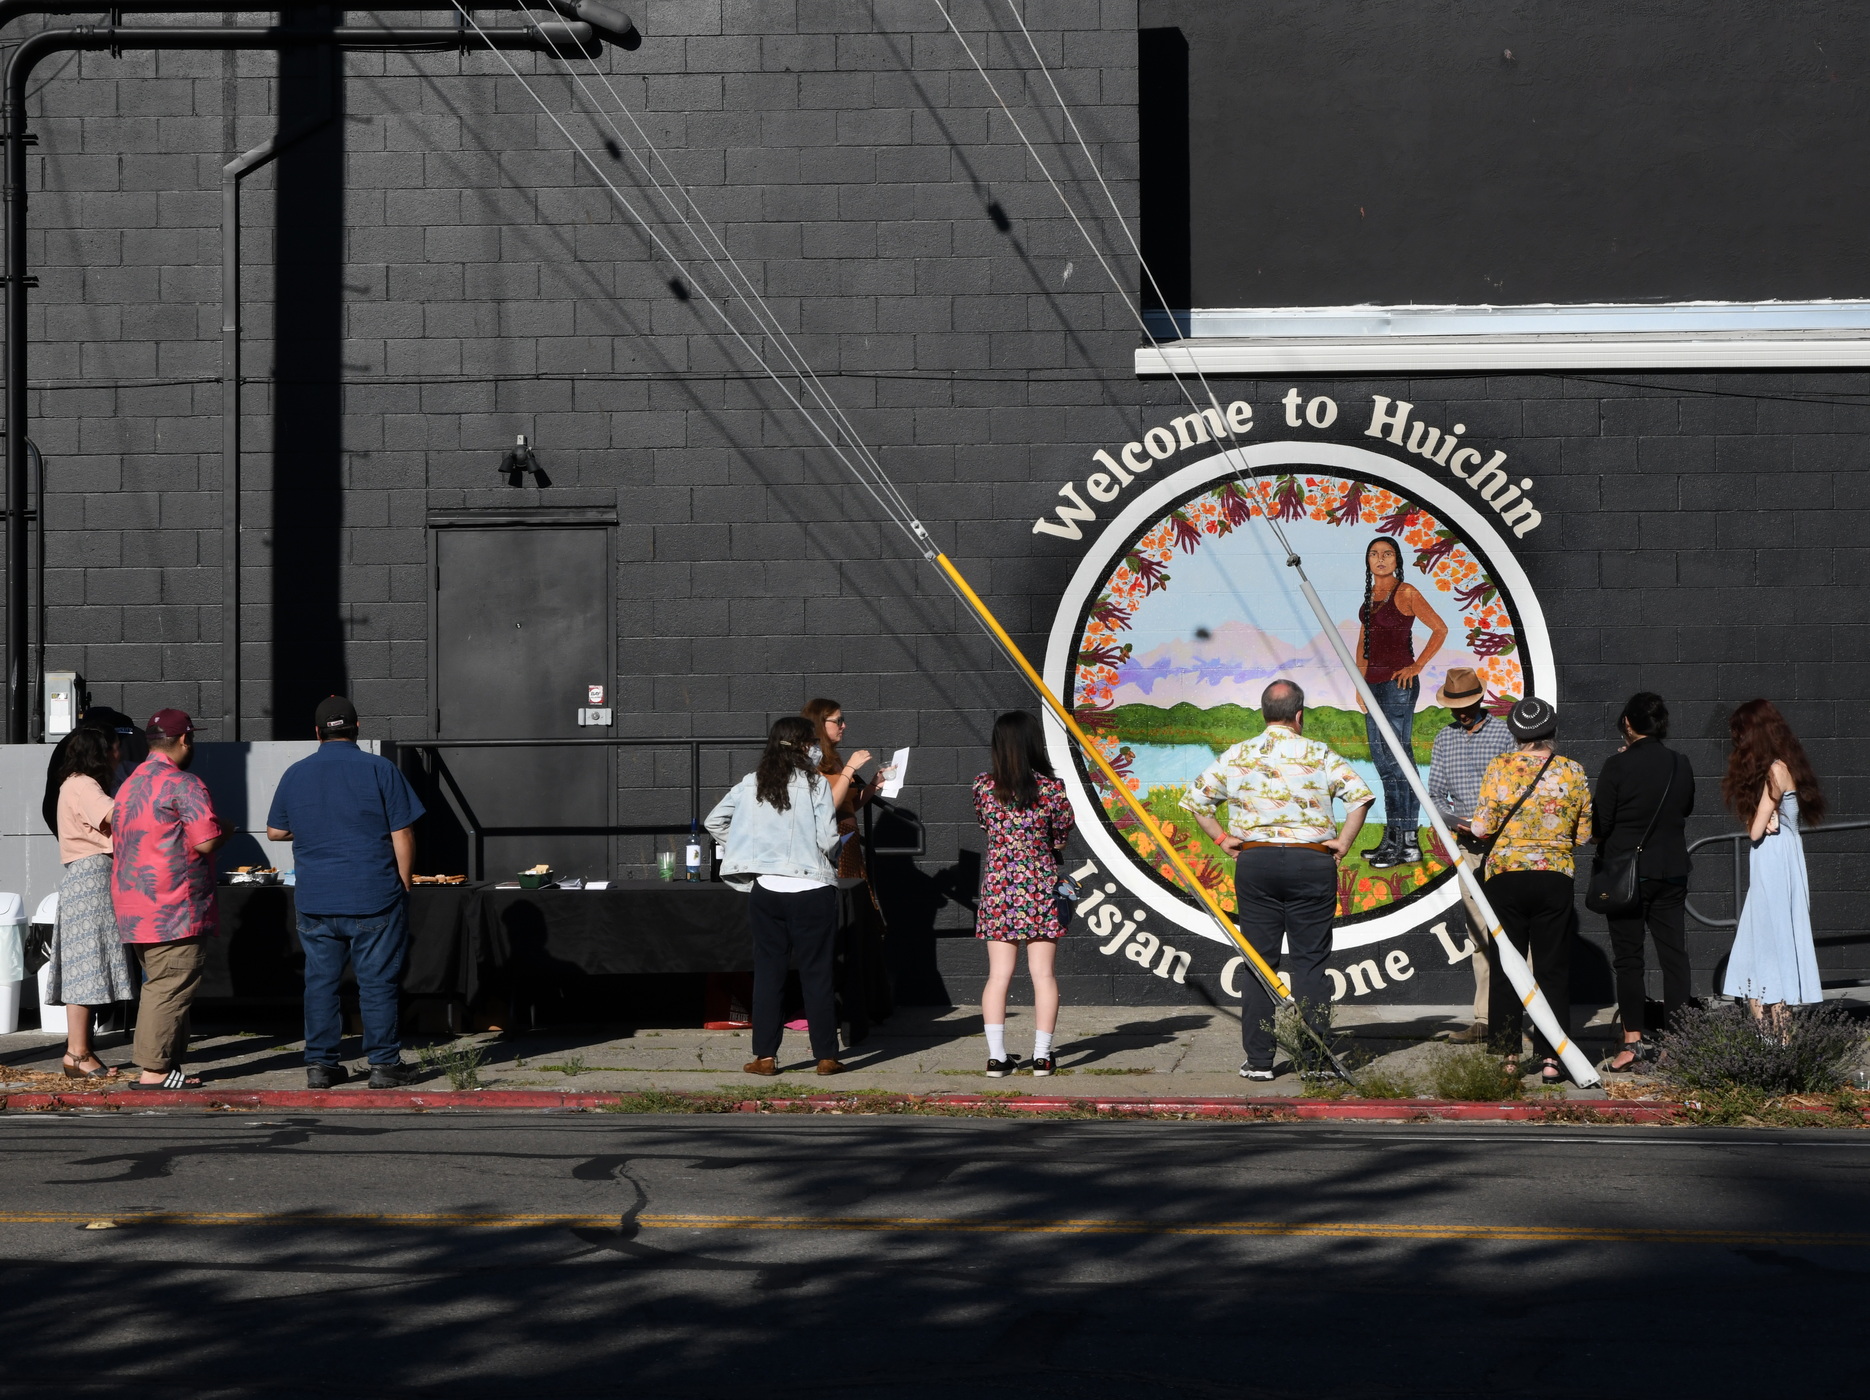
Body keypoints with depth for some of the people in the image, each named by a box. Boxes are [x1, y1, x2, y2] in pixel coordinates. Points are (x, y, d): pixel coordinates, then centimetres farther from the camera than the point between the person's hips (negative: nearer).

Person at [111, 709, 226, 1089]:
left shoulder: (129, 786, 17)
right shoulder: (182, 784, -11)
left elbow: (119, 844, 24)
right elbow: (206, 843, -18)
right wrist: (224, 832, 3)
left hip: (134, 909, 9)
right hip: (174, 909, -9)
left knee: (159, 985, 13)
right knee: (170, 988, -8)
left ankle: (167, 1063, 14)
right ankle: (153, 1069, -9)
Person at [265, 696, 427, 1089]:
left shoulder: (295, 775, 5)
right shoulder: (379, 770, -5)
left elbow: (275, 831, 14)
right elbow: (402, 836, -6)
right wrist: (403, 885, 4)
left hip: (315, 901, 3)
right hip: (374, 899, -3)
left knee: (320, 981, 8)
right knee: (378, 982, 2)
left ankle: (319, 1064, 10)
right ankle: (384, 1064, 4)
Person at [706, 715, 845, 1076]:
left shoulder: (751, 784, 4)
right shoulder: (815, 783, -7)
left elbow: (713, 822, 10)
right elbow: (829, 840, -11)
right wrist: (832, 858, 10)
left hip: (765, 889, 3)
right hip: (811, 888, -3)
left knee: (768, 972, 10)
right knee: (817, 974, 5)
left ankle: (765, 1056, 10)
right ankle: (825, 1056, 7)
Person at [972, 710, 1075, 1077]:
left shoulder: (983, 786, -3)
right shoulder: (1051, 788, -8)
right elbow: (1061, 838, 3)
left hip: (997, 886, 2)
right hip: (1040, 888, -2)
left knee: (998, 974, 5)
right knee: (1043, 974, 5)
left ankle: (996, 1057, 3)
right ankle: (1042, 1056, 6)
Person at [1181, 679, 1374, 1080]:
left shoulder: (1237, 756, 6)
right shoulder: (1319, 756, 0)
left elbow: (1195, 799, 10)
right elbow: (1360, 795, -9)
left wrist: (1221, 839, 12)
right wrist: (1343, 842, -3)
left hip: (1254, 862, 2)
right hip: (1311, 862, -1)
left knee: (1258, 963, 6)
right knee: (1310, 962, 2)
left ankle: (1258, 1060, 5)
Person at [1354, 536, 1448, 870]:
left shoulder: (1405, 592, -8)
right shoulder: (1371, 593, 14)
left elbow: (1440, 629, -8)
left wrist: (1416, 667, -9)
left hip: (1398, 683, -8)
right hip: (1374, 684, 8)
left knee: (1395, 759, -8)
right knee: (1382, 759, 9)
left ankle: (1403, 842, -6)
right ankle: (1399, 841, 14)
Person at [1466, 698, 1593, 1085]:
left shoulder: (1499, 768, -5)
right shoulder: (1572, 772, 0)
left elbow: (1482, 827, -6)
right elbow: (1584, 835, 4)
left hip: (1505, 875, -1)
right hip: (1556, 877, 1)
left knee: (1505, 969, 7)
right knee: (1553, 970, 5)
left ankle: (1508, 1055, 6)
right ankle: (1551, 1057, 1)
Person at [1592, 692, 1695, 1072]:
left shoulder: (1617, 766, -12)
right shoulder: (1680, 764, 1)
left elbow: (1600, 823, -9)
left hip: (1627, 872, -4)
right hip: (1672, 870, 4)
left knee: (1628, 957, 2)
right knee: (1674, 955, 8)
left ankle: (1634, 1040, -2)